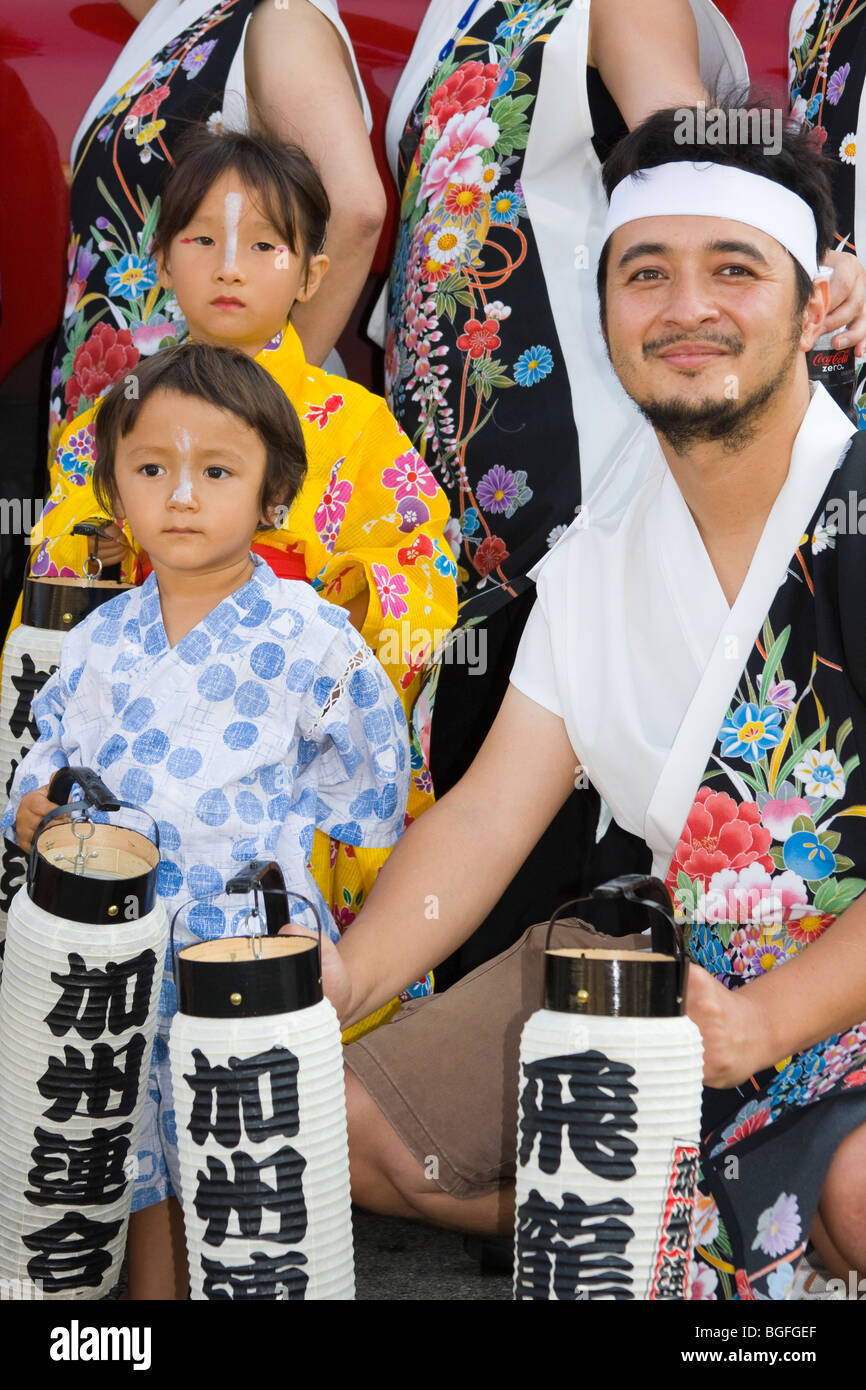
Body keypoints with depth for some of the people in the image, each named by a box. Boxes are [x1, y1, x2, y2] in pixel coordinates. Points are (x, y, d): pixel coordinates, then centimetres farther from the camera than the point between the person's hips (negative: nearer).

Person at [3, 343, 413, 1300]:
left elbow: (367, 763, 0)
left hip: (257, 940, -4)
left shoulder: (305, 632, -8)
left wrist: (270, 834, -3)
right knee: (135, 1145, 15)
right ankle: (149, 1284, 34)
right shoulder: (100, 640, 5)